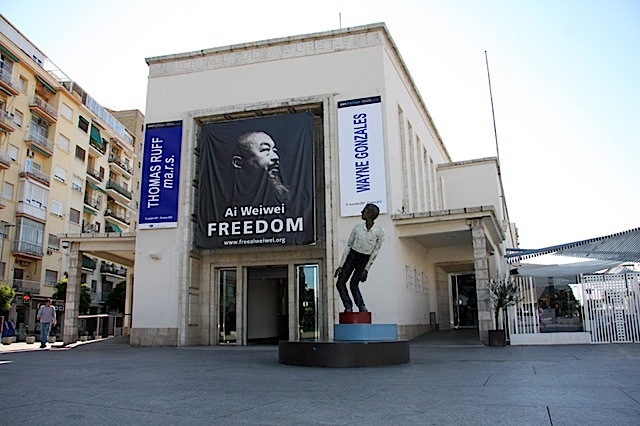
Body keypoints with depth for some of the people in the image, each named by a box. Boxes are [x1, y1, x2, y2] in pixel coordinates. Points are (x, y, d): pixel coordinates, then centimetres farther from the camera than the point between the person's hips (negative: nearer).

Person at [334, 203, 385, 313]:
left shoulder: (379, 232, -15)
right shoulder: (357, 227, -9)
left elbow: (375, 251, -9)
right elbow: (348, 246, -2)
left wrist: (366, 269, -11)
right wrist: (341, 266, -4)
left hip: (364, 260, -3)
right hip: (352, 256, 3)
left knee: (354, 284, -11)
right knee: (340, 283, -6)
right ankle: (348, 306, -6)